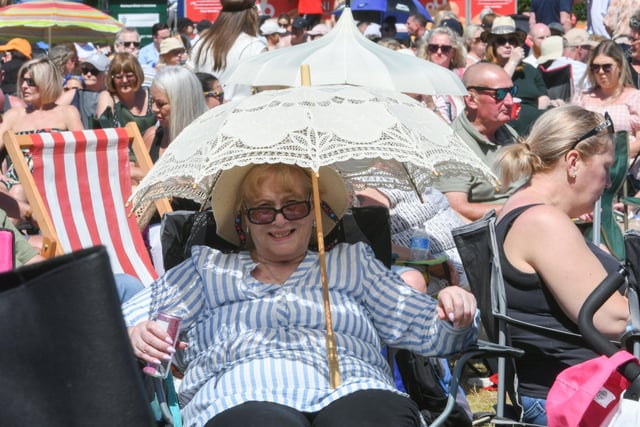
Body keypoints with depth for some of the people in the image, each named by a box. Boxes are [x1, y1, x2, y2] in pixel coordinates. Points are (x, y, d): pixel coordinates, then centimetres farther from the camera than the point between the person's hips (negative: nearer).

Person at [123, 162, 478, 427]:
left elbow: (426, 331, 22)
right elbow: (127, 322, 18)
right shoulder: (208, 269, 27)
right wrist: (137, 337, -6)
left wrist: (456, 317, -1)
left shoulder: (353, 262, 29)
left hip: (353, 392, 1)